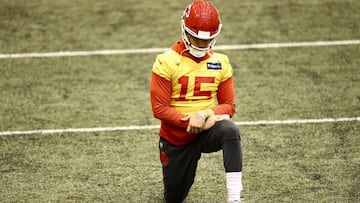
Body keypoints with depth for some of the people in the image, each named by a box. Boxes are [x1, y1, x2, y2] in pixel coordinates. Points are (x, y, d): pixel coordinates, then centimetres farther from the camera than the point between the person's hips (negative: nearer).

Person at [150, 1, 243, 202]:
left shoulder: (220, 63, -4)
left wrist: (204, 115, -25)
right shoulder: (167, 62, -14)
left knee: (230, 130, -35)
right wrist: (189, 122, -28)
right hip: (176, 138, 0)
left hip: (207, 131, 1)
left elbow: (229, 106, -4)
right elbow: (159, 108, -16)